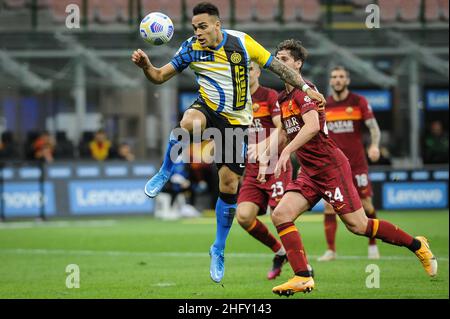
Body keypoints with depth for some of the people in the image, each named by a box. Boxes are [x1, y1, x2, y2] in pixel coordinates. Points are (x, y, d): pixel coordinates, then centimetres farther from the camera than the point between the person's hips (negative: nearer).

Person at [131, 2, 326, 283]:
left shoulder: (241, 42, -9)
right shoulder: (191, 49, -8)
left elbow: (277, 65, 0)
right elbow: (161, 76, -5)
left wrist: (305, 87, -4)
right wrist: (146, 66, -27)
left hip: (236, 121, 0)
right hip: (208, 108, 0)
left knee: (229, 185, -1)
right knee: (188, 123, -39)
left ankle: (219, 250, 15)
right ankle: (165, 173, -13)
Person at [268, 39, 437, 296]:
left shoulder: (303, 91, -13)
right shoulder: (283, 98, 14)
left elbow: (312, 126, -29)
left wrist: (286, 152, -35)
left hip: (330, 166, -8)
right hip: (309, 172, 8)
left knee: (358, 225, -5)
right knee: (281, 215, -10)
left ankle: (417, 245, 13)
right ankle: (303, 278, -13)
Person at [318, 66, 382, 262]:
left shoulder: (359, 102, -2)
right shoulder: (324, 106, 6)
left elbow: (374, 127, -6)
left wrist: (375, 146, -24)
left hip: (357, 162, -2)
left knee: (366, 203, -2)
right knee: (329, 205, -8)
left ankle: (373, 246, 15)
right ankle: (331, 250, -1)